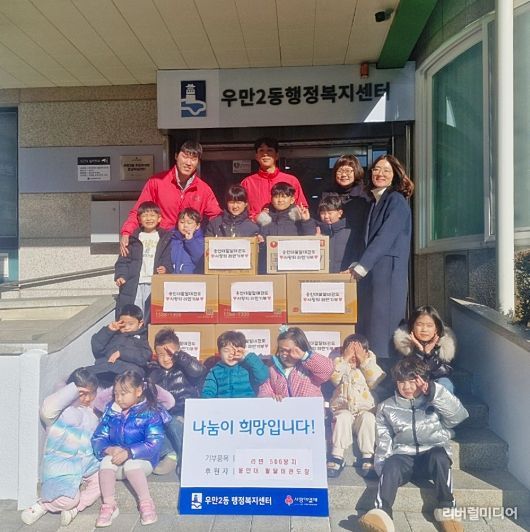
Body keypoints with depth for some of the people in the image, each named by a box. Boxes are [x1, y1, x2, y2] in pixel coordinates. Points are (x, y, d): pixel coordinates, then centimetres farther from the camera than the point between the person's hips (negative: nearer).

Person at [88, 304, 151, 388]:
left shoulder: (142, 338, 24)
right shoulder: (113, 335, 31)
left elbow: (144, 356, 4)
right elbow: (96, 349, 17)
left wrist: (121, 352, -6)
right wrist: (108, 330, 11)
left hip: (128, 369, -3)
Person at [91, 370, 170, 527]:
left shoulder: (151, 413, -12)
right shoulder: (111, 411, 2)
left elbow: (154, 444, -20)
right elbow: (98, 438, -1)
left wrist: (129, 453, -31)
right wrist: (109, 449, -23)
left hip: (141, 461, -4)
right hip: (115, 459, 4)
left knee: (131, 464, -34)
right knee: (106, 461, -27)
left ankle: (146, 502, -17)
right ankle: (109, 505, -16)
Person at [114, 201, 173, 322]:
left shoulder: (165, 238, 9)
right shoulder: (133, 238, 11)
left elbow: (169, 260, 5)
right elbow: (123, 260, 9)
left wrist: (166, 269, -15)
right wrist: (120, 275, -5)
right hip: (133, 284, 1)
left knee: (152, 320, -3)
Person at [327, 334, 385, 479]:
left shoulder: (369, 367, 12)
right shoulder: (341, 366, 10)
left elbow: (376, 381, -9)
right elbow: (334, 377, -12)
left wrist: (364, 361, -9)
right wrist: (344, 359, -11)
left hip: (365, 410, 1)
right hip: (343, 410, 0)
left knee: (368, 418, -30)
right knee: (343, 417, -31)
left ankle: (368, 456, -22)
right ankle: (337, 456, -25)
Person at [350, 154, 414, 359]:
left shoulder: (397, 201, -6)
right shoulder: (375, 201, 18)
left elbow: (385, 237, -15)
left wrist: (361, 267, -16)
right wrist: (357, 265, 7)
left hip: (389, 272, -8)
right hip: (371, 272, 8)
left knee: (383, 328, -5)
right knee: (367, 326, 8)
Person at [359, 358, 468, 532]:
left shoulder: (436, 402, 6)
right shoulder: (387, 407, 9)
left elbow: (459, 415, -13)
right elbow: (384, 443, 7)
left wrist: (434, 391, -20)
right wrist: (382, 467, -9)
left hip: (432, 455, 0)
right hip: (403, 456, 1)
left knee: (439, 455, -33)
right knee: (391, 466, -31)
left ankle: (445, 509, -22)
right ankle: (382, 513, -50)